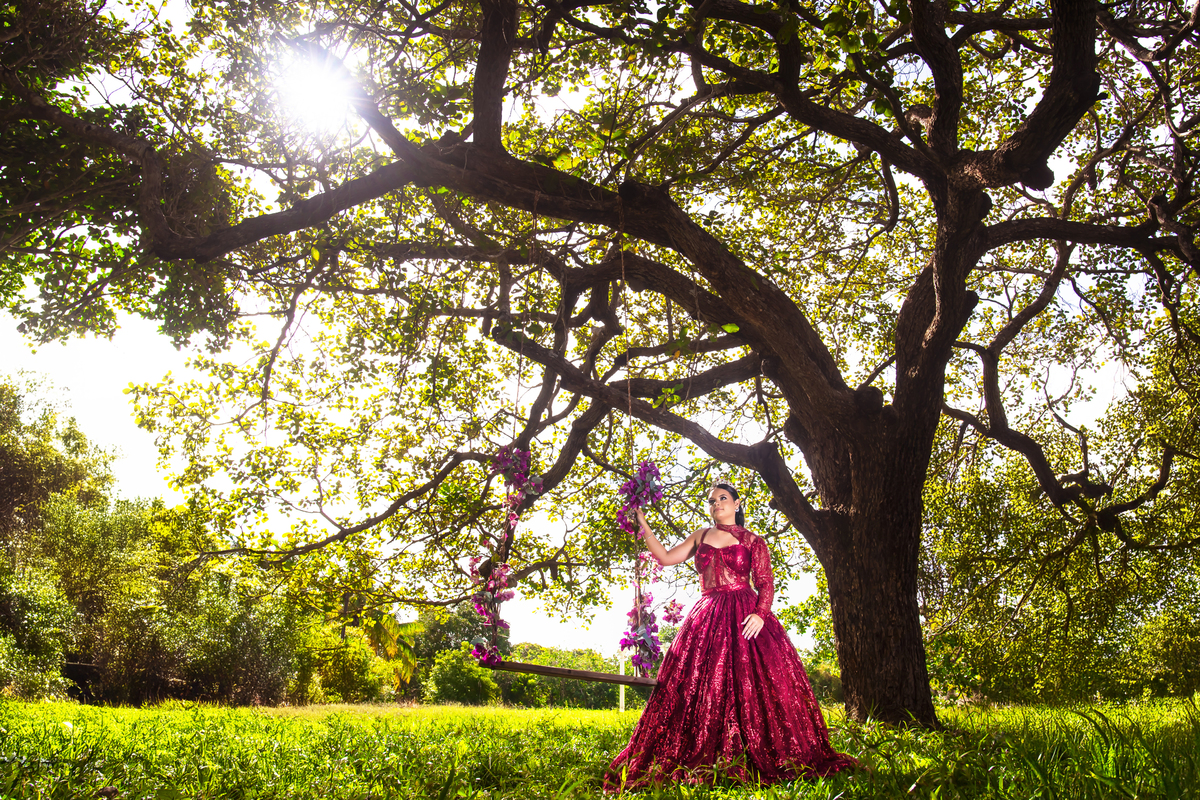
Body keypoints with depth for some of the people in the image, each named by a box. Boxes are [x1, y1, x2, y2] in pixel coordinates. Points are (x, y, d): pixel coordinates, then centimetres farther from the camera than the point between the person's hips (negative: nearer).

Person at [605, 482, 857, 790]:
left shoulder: (753, 541, 8)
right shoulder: (701, 536, 18)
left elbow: (766, 583, 0)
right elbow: (666, 557, 16)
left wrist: (760, 613, -17)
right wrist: (644, 527, 10)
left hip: (744, 616, -3)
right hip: (707, 616, 3)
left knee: (752, 683, -11)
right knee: (700, 687, -5)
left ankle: (762, 758, -4)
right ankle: (703, 761, -1)